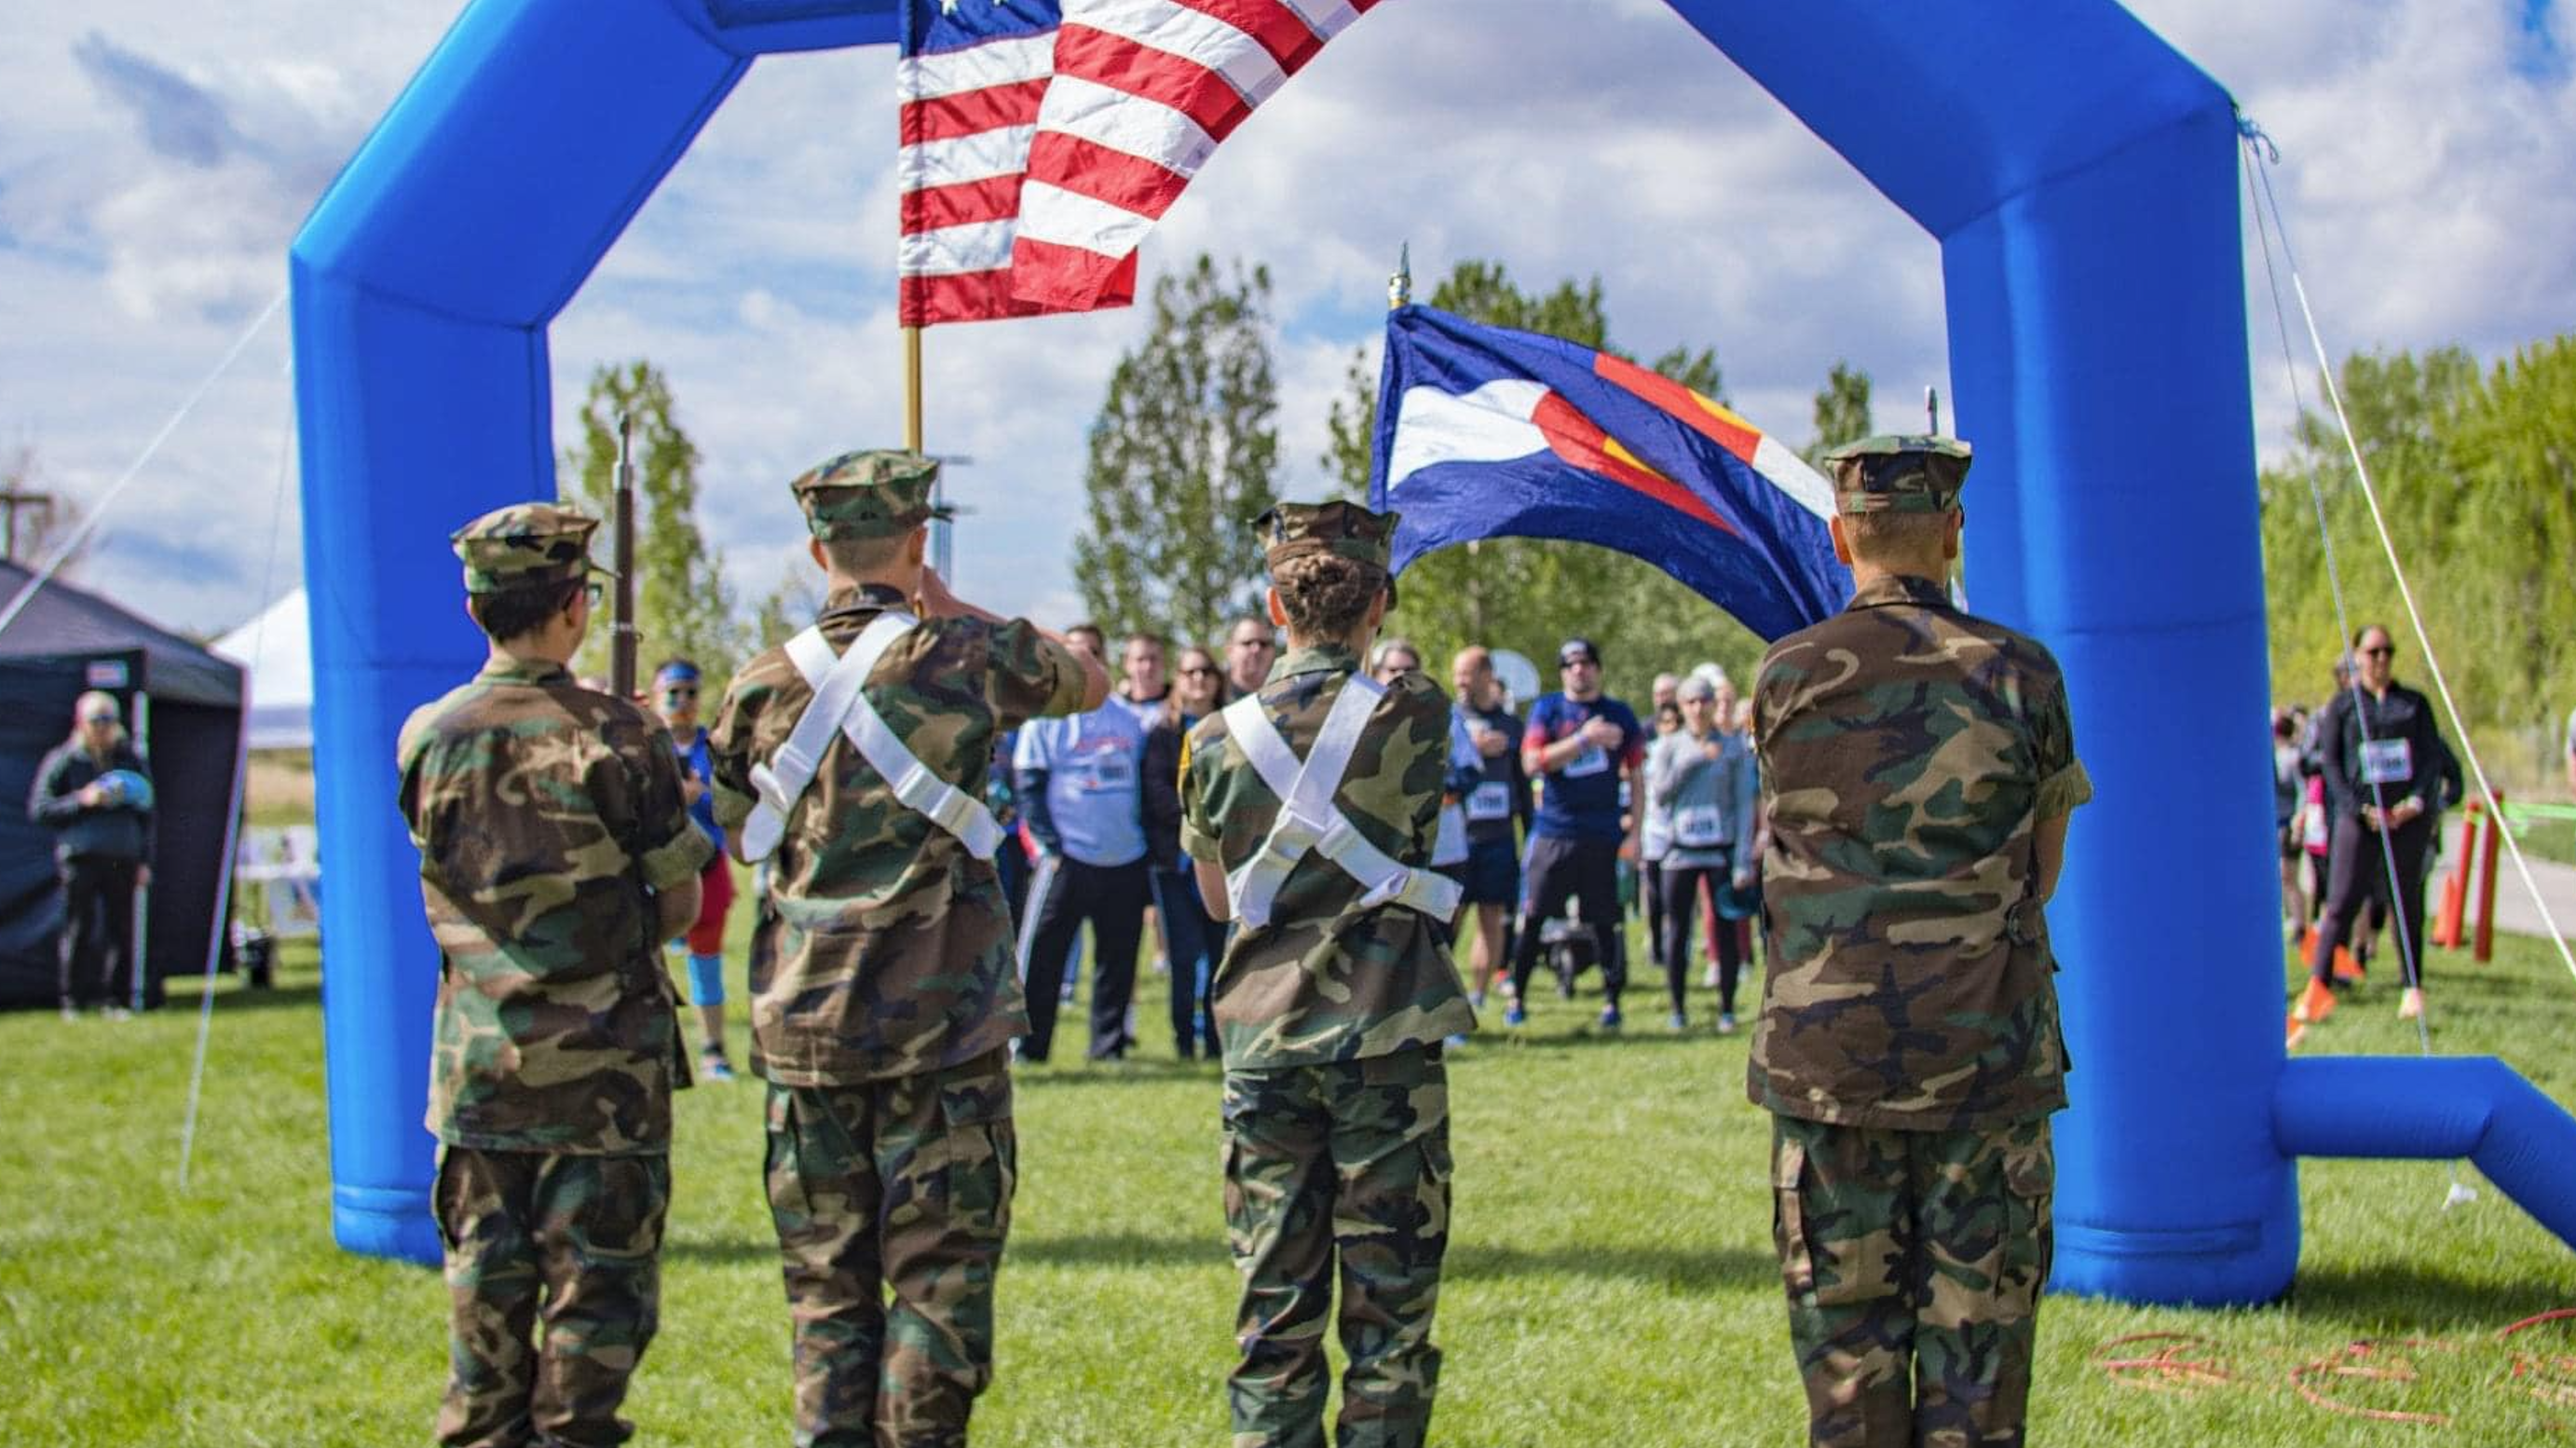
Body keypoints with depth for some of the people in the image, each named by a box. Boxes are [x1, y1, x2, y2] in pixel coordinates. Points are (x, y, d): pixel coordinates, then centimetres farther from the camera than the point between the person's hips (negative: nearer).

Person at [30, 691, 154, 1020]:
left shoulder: (132, 761, 14)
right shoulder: (62, 761, 5)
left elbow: (147, 814, 18)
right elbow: (39, 809, 2)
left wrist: (145, 862, 10)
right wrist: (82, 800, -11)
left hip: (124, 859, 2)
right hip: (79, 857, -2)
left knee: (121, 931, -1)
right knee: (77, 930, -3)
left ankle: (115, 999, 7)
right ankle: (71, 1000, 6)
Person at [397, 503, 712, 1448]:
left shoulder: (426, 737, 0)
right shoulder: (617, 736, -12)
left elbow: (458, 889, 11)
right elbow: (681, 905, -5)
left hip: (476, 1059, 4)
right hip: (605, 1066, -4)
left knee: (485, 1292, 13)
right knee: (598, 1288, 4)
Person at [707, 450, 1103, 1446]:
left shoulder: (762, 689, 3)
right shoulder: (964, 657, -6)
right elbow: (1090, 681, 14)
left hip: (805, 1029, 3)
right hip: (942, 1027, -3)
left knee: (826, 1289, 10)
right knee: (939, 1283, 3)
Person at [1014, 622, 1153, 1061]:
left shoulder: (1127, 717, 12)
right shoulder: (1045, 719, 0)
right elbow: (1029, 790, -4)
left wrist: (1146, 841, 8)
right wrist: (1050, 847, -13)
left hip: (1126, 861, 4)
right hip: (1068, 861, -4)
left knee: (1118, 958, 8)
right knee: (1041, 957, -3)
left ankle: (1109, 1043, 18)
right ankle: (1028, 1045, 5)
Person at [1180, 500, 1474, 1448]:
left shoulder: (1219, 739, 1)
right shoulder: (1411, 715, -8)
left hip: (1263, 1040, 2)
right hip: (1387, 1040, -2)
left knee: (1274, 1307, 8)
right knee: (1388, 1300, 6)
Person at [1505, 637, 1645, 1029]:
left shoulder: (1619, 715, 7)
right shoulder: (1546, 709, 4)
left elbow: (1636, 776, 9)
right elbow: (1533, 761, -10)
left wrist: (1635, 831, 2)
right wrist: (1584, 739, -17)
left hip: (1602, 835, 0)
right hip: (1554, 831, 0)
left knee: (1604, 921, 3)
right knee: (1533, 918, 1)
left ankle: (1611, 1000, 11)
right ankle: (1517, 997, 9)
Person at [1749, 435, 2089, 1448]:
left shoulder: (1786, 678, -1)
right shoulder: (2018, 673, -3)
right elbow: (2045, 874, 6)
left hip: (1826, 1062, 1)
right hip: (1988, 1061, -1)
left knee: (1845, 1342, 8)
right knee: (1977, 1332, 6)